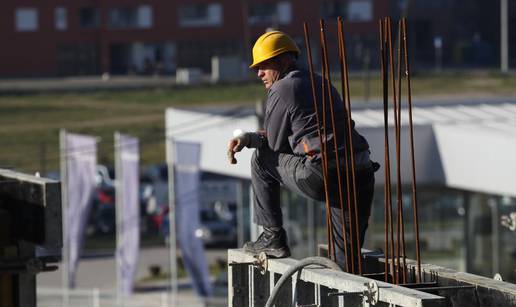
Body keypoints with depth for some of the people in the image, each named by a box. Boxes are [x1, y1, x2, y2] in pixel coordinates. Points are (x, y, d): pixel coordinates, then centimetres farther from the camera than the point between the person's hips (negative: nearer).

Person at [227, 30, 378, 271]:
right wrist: (248, 138, 22)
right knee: (347, 264, 17)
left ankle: (273, 237, 17)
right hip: (362, 177, 8)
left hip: (322, 178, -8)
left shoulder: (281, 90, 0)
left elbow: (274, 144, 8)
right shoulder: (320, 83, 26)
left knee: (262, 159, 16)